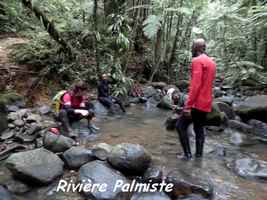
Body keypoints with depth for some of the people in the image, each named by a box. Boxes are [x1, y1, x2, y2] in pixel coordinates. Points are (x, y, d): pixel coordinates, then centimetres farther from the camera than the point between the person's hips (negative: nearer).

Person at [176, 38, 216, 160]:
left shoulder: (197, 61, -12)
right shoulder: (212, 62, 16)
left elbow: (195, 85, -22)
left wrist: (188, 106, -23)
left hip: (197, 103, -9)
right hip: (206, 103, 9)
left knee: (180, 126, -2)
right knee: (199, 129, 14)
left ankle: (187, 154, -2)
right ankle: (198, 155, 17)